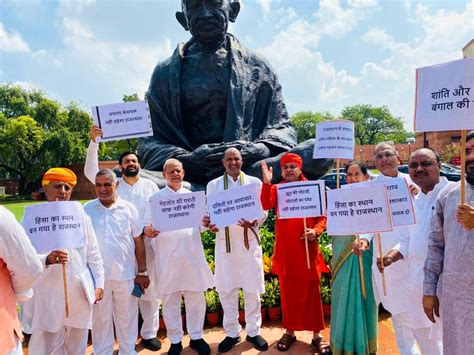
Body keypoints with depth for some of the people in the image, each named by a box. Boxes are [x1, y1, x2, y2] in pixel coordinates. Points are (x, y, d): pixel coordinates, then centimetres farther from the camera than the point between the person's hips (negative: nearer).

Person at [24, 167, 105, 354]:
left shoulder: (81, 216, 5)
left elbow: (93, 253, 8)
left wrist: (99, 283, 3)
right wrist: (47, 260, -29)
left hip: (79, 293, 3)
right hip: (48, 296, -3)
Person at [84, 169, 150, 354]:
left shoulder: (128, 209, -2)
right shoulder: (87, 210, 0)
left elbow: (138, 242, 2)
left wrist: (142, 272, 2)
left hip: (125, 273, 0)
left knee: (127, 317, 14)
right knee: (100, 318, 14)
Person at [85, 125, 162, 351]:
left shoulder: (150, 185, 6)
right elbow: (90, 172, -5)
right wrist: (93, 142, -14)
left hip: (146, 242, 1)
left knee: (150, 289, 7)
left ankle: (149, 333, 22)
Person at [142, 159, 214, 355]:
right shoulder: (156, 198, 5)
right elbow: (147, 224, 1)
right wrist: (148, 230, -22)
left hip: (192, 253, 2)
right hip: (167, 256, -1)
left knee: (196, 297, 8)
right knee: (169, 300, 7)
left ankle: (196, 337, 26)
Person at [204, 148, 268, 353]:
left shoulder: (254, 182, 5)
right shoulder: (213, 185, 8)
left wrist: (254, 222, -19)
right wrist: (210, 224, -17)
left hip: (249, 241, -1)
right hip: (224, 242, 1)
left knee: (252, 289, 6)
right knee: (226, 289, 7)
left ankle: (253, 332, 24)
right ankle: (232, 333, 24)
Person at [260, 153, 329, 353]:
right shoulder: (277, 189, 5)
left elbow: (323, 216, 1)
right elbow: (266, 205, -15)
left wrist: (316, 231, -17)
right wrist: (267, 183, -25)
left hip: (307, 249, -1)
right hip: (285, 250, 2)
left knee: (311, 292, 5)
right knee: (288, 292, 12)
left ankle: (316, 335, 18)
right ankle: (289, 332, 27)